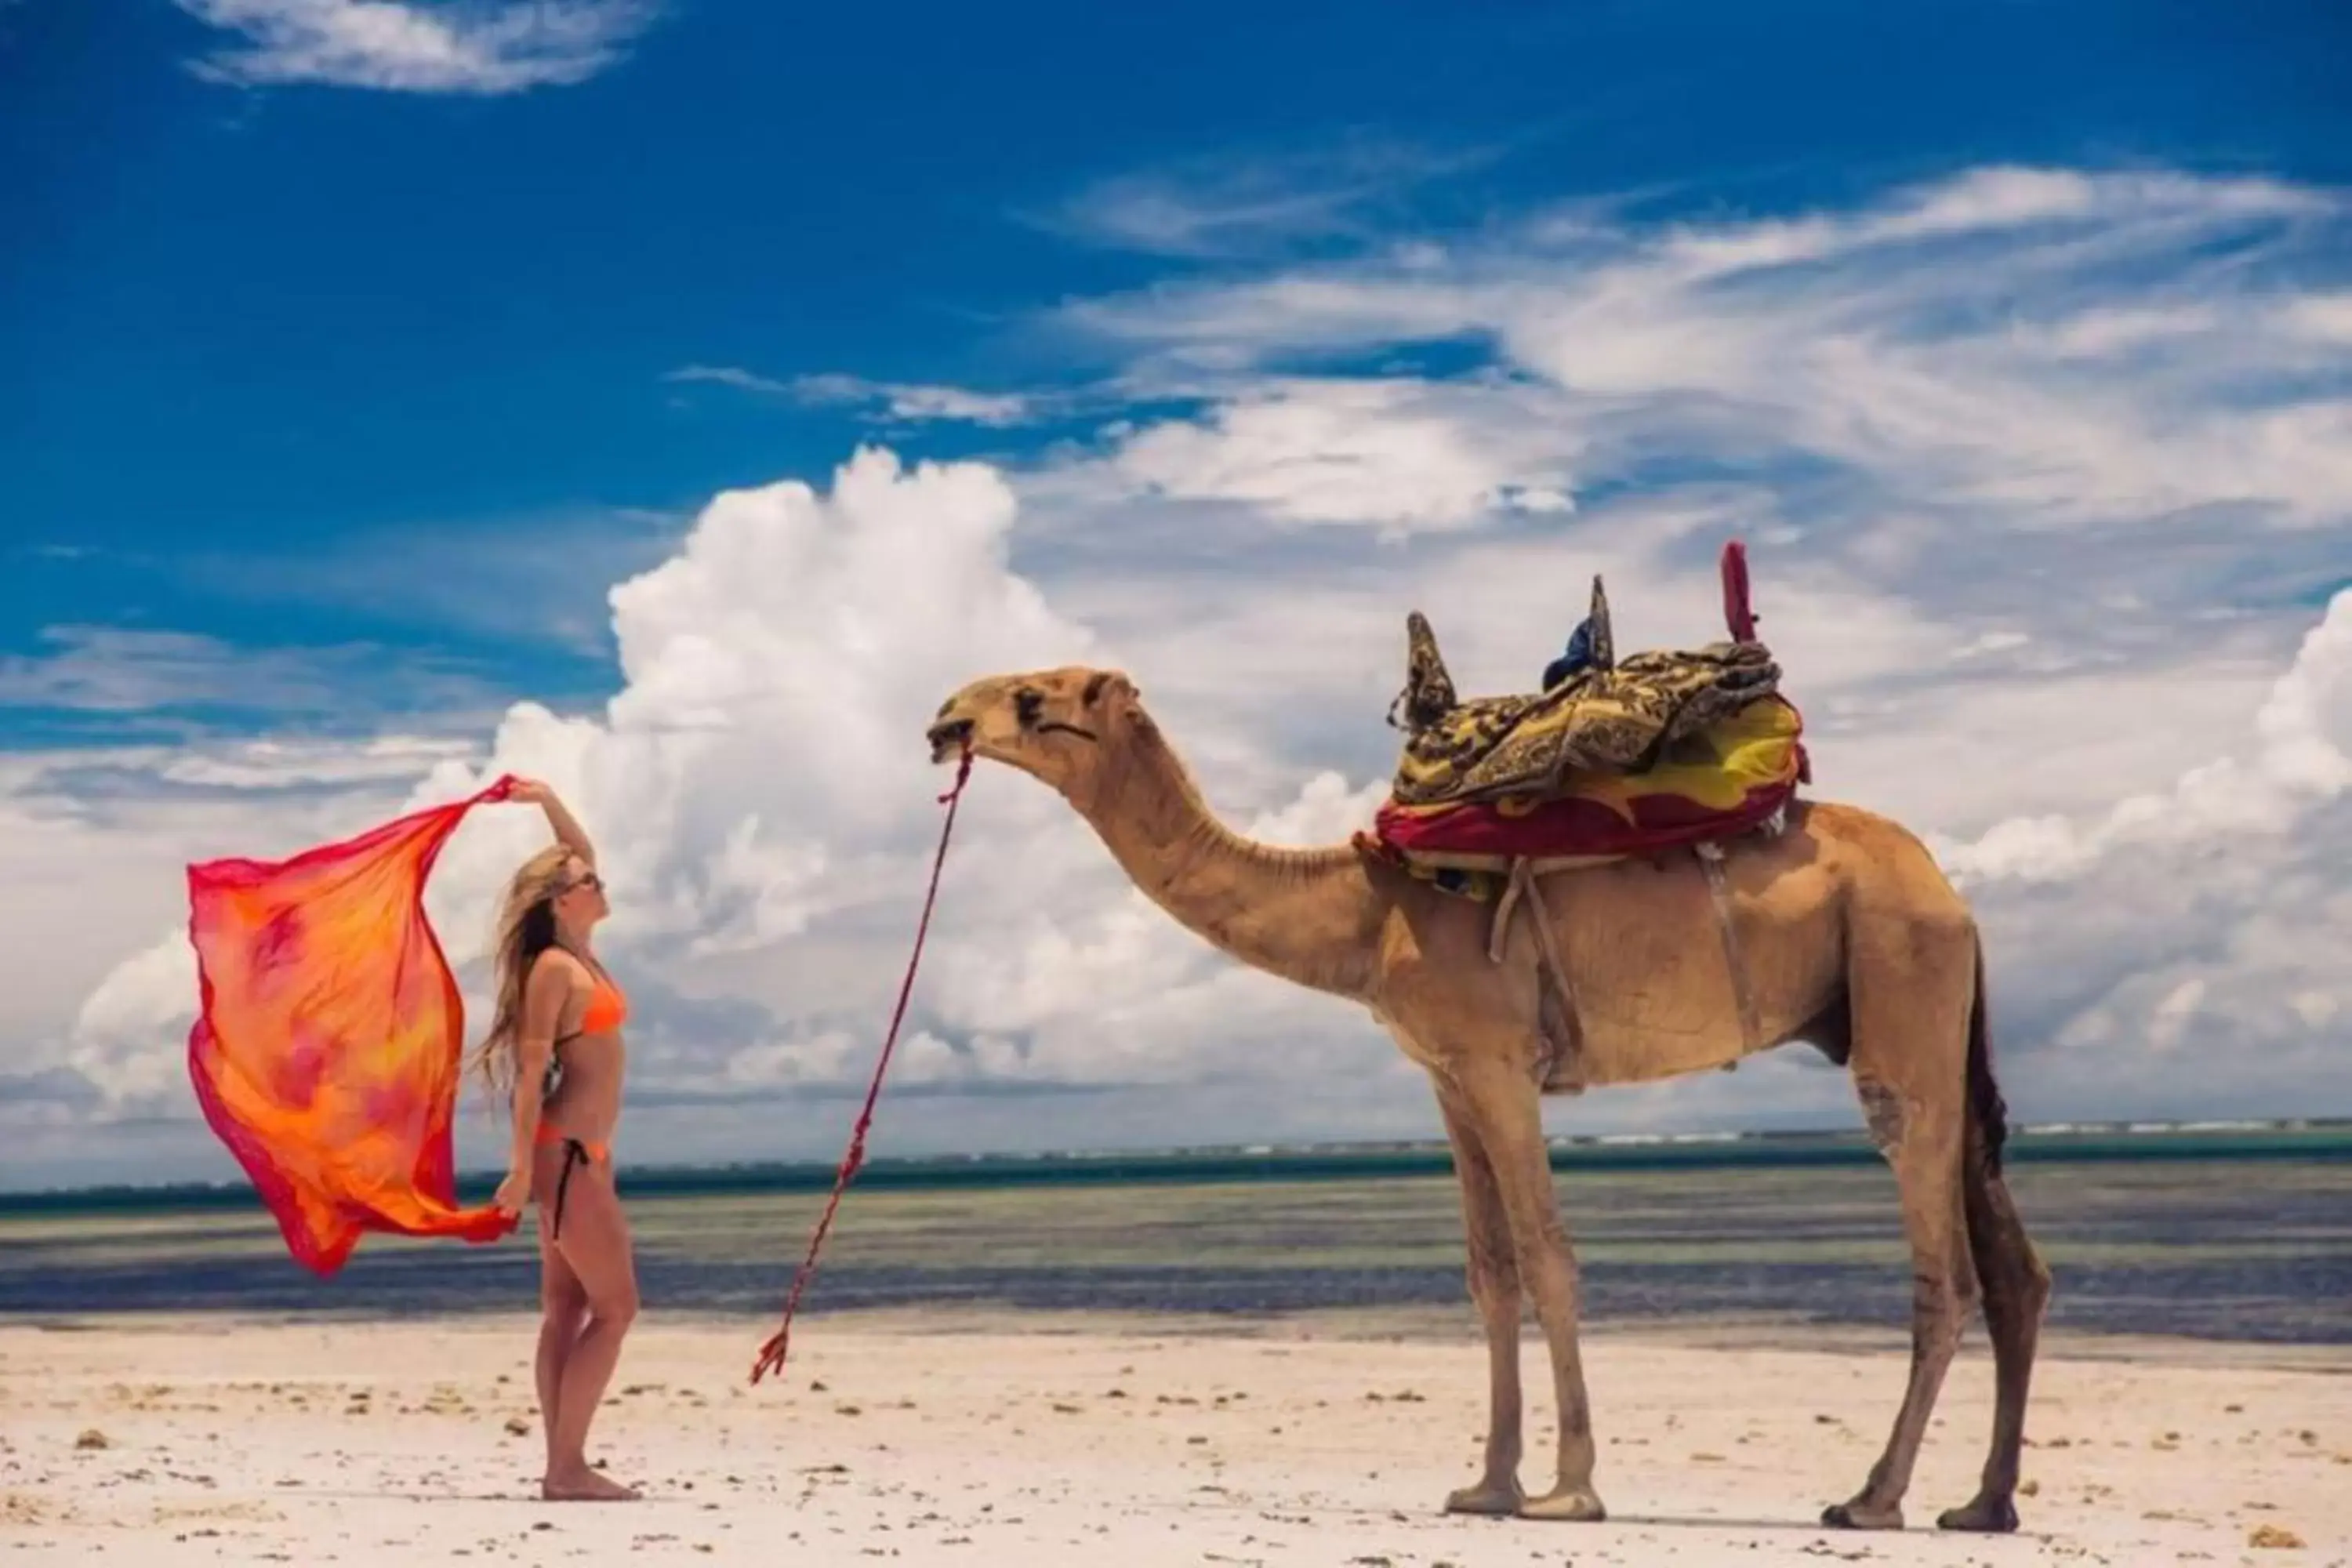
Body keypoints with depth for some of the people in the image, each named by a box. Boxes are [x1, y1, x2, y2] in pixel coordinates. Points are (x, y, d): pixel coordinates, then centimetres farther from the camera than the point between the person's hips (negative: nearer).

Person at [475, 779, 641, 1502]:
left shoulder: (580, 956, 12)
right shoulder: (553, 967, -13)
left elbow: (584, 855, 26)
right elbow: (532, 1068, -16)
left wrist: (548, 801, 19)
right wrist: (522, 1164, -19)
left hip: (584, 1153, 9)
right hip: (563, 1151, -9)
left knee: (568, 1308, 6)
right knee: (616, 1305, -9)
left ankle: (562, 1465, 7)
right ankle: (567, 1467, -9)